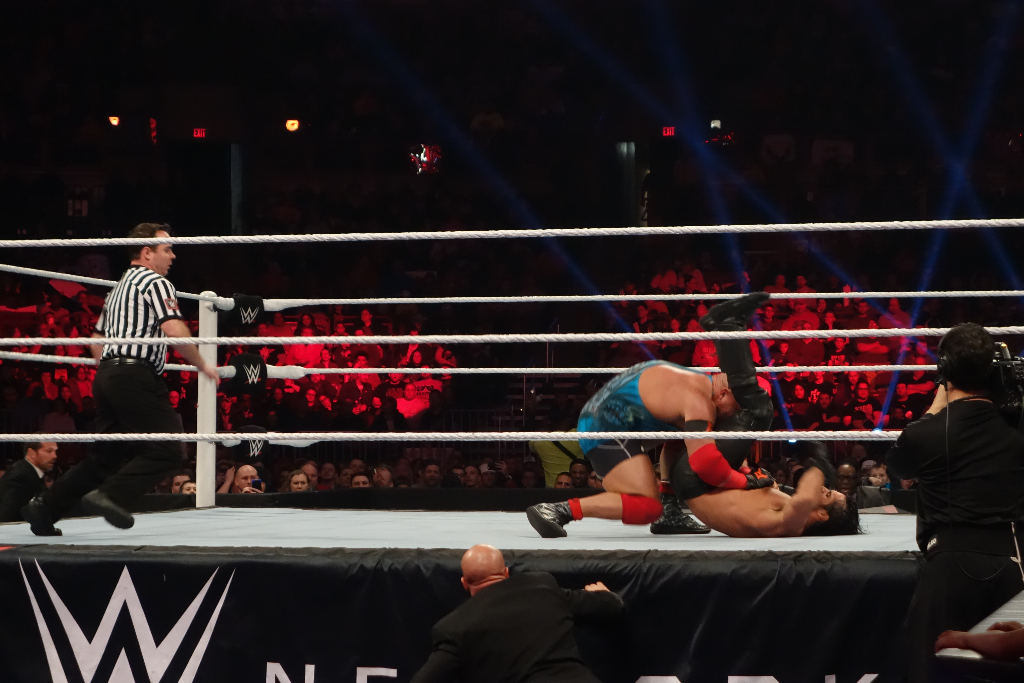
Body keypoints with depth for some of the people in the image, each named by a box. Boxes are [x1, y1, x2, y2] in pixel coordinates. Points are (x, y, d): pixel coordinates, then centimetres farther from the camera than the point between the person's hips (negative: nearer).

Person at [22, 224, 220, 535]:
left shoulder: (119, 287, 26)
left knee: (105, 456, 15)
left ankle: (45, 507, 13)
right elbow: (174, 330, -16)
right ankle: (110, 496, -21)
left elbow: (96, 340, 29)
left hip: (106, 373, 9)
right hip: (136, 375, -9)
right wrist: (202, 365, -6)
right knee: (167, 451, -11)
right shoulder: (156, 282, -2)